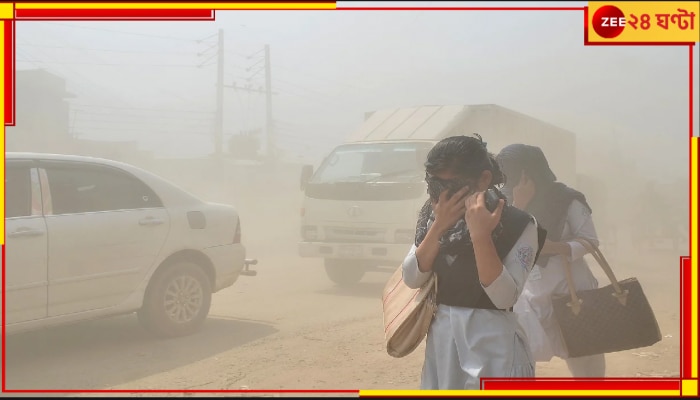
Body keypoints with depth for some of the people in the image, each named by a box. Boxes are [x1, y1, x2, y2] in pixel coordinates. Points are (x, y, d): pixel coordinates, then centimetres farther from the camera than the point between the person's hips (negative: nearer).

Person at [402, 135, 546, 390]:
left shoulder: (518, 224, -11)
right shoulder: (433, 218, 5)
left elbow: (504, 296, -19)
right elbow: (412, 279, -3)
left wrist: (480, 235, -27)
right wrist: (439, 227, -14)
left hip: (491, 342, -5)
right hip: (441, 337, 6)